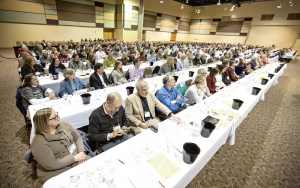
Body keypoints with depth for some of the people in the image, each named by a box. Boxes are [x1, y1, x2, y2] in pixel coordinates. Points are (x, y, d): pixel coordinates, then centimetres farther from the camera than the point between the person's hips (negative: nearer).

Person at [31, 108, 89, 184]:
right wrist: (75, 158, -21)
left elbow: (78, 138, 7)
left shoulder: (64, 125, -2)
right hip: (58, 173, -6)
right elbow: (51, 165, -21)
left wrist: (81, 152, -10)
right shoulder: (39, 143, -19)